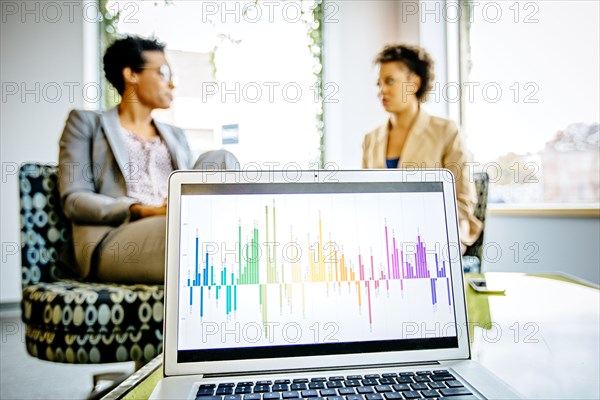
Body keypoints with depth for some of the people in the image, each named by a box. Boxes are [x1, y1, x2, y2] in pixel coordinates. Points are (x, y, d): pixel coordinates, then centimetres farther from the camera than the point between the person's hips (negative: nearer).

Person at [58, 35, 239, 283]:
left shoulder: (175, 136, 30)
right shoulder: (86, 123, 16)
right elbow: (74, 200, 2)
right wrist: (146, 211, -15)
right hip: (112, 239, -5)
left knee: (220, 159, -21)